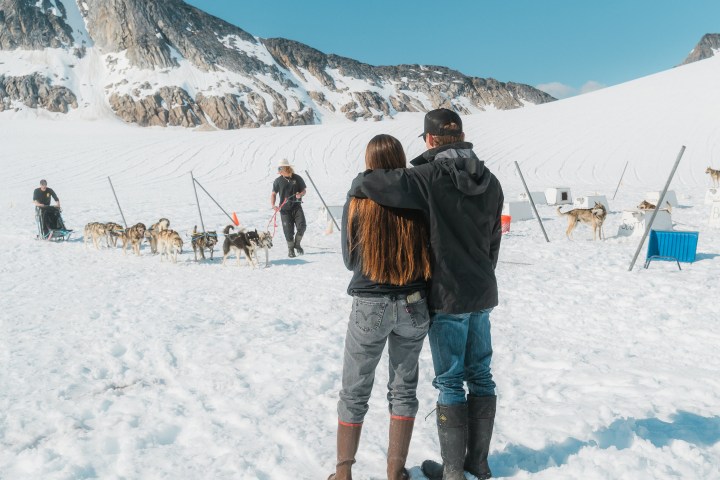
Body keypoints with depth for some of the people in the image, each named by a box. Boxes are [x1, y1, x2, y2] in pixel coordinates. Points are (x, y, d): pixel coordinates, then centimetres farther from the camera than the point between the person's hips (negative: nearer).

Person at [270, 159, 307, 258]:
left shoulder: (297, 178, 1)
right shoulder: (278, 181, 3)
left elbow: (304, 190, 10)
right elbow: (273, 194, 8)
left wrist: (300, 194, -13)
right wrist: (273, 205, -7)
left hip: (297, 206, 0)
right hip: (285, 209, 0)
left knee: (301, 226, -13)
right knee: (288, 230, -1)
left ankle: (297, 244, 11)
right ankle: (290, 249, 18)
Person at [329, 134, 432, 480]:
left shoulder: (356, 204, -9)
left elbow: (349, 260, 1)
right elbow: (431, 255, 2)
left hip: (370, 306, -1)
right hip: (415, 305, 2)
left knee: (354, 392, 14)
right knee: (403, 388, 16)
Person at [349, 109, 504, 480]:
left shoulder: (431, 177, -17)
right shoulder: (489, 181, 5)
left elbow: (367, 183, -25)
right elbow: (493, 240, 12)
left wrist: (359, 185, 0)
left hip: (447, 296, -6)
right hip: (483, 294, 7)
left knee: (450, 382, 4)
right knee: (480, 376, 15)